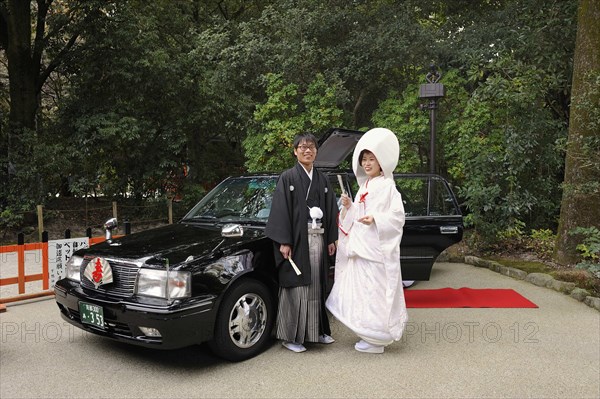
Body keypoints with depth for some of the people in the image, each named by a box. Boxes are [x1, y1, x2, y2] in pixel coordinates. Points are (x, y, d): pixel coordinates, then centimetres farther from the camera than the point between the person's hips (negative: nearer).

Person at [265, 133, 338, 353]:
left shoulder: (322, 180, 14)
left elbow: (331, 210, 14)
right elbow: (280, 211, -8)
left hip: (318, 239, 5)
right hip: (297, 240, -5)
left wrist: (332, 239, 9)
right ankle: (290, 336, 9)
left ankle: (317, 330, 24)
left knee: (317, 286, 11)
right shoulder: (287, 178, -2)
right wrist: (284, 241, -15)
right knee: (295, 287, -1)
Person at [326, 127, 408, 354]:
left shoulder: (387, 187, -8)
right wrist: (349, 207, 2)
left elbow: (397, 217, -14)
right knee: (361, 292, 13)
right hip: (360, 248, 9)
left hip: (377, 249, -8)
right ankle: (370, 335, 26)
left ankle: (376, 340, 7)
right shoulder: (364, 187, 16)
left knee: (374, 293, -4)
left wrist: (376, 219, -28)